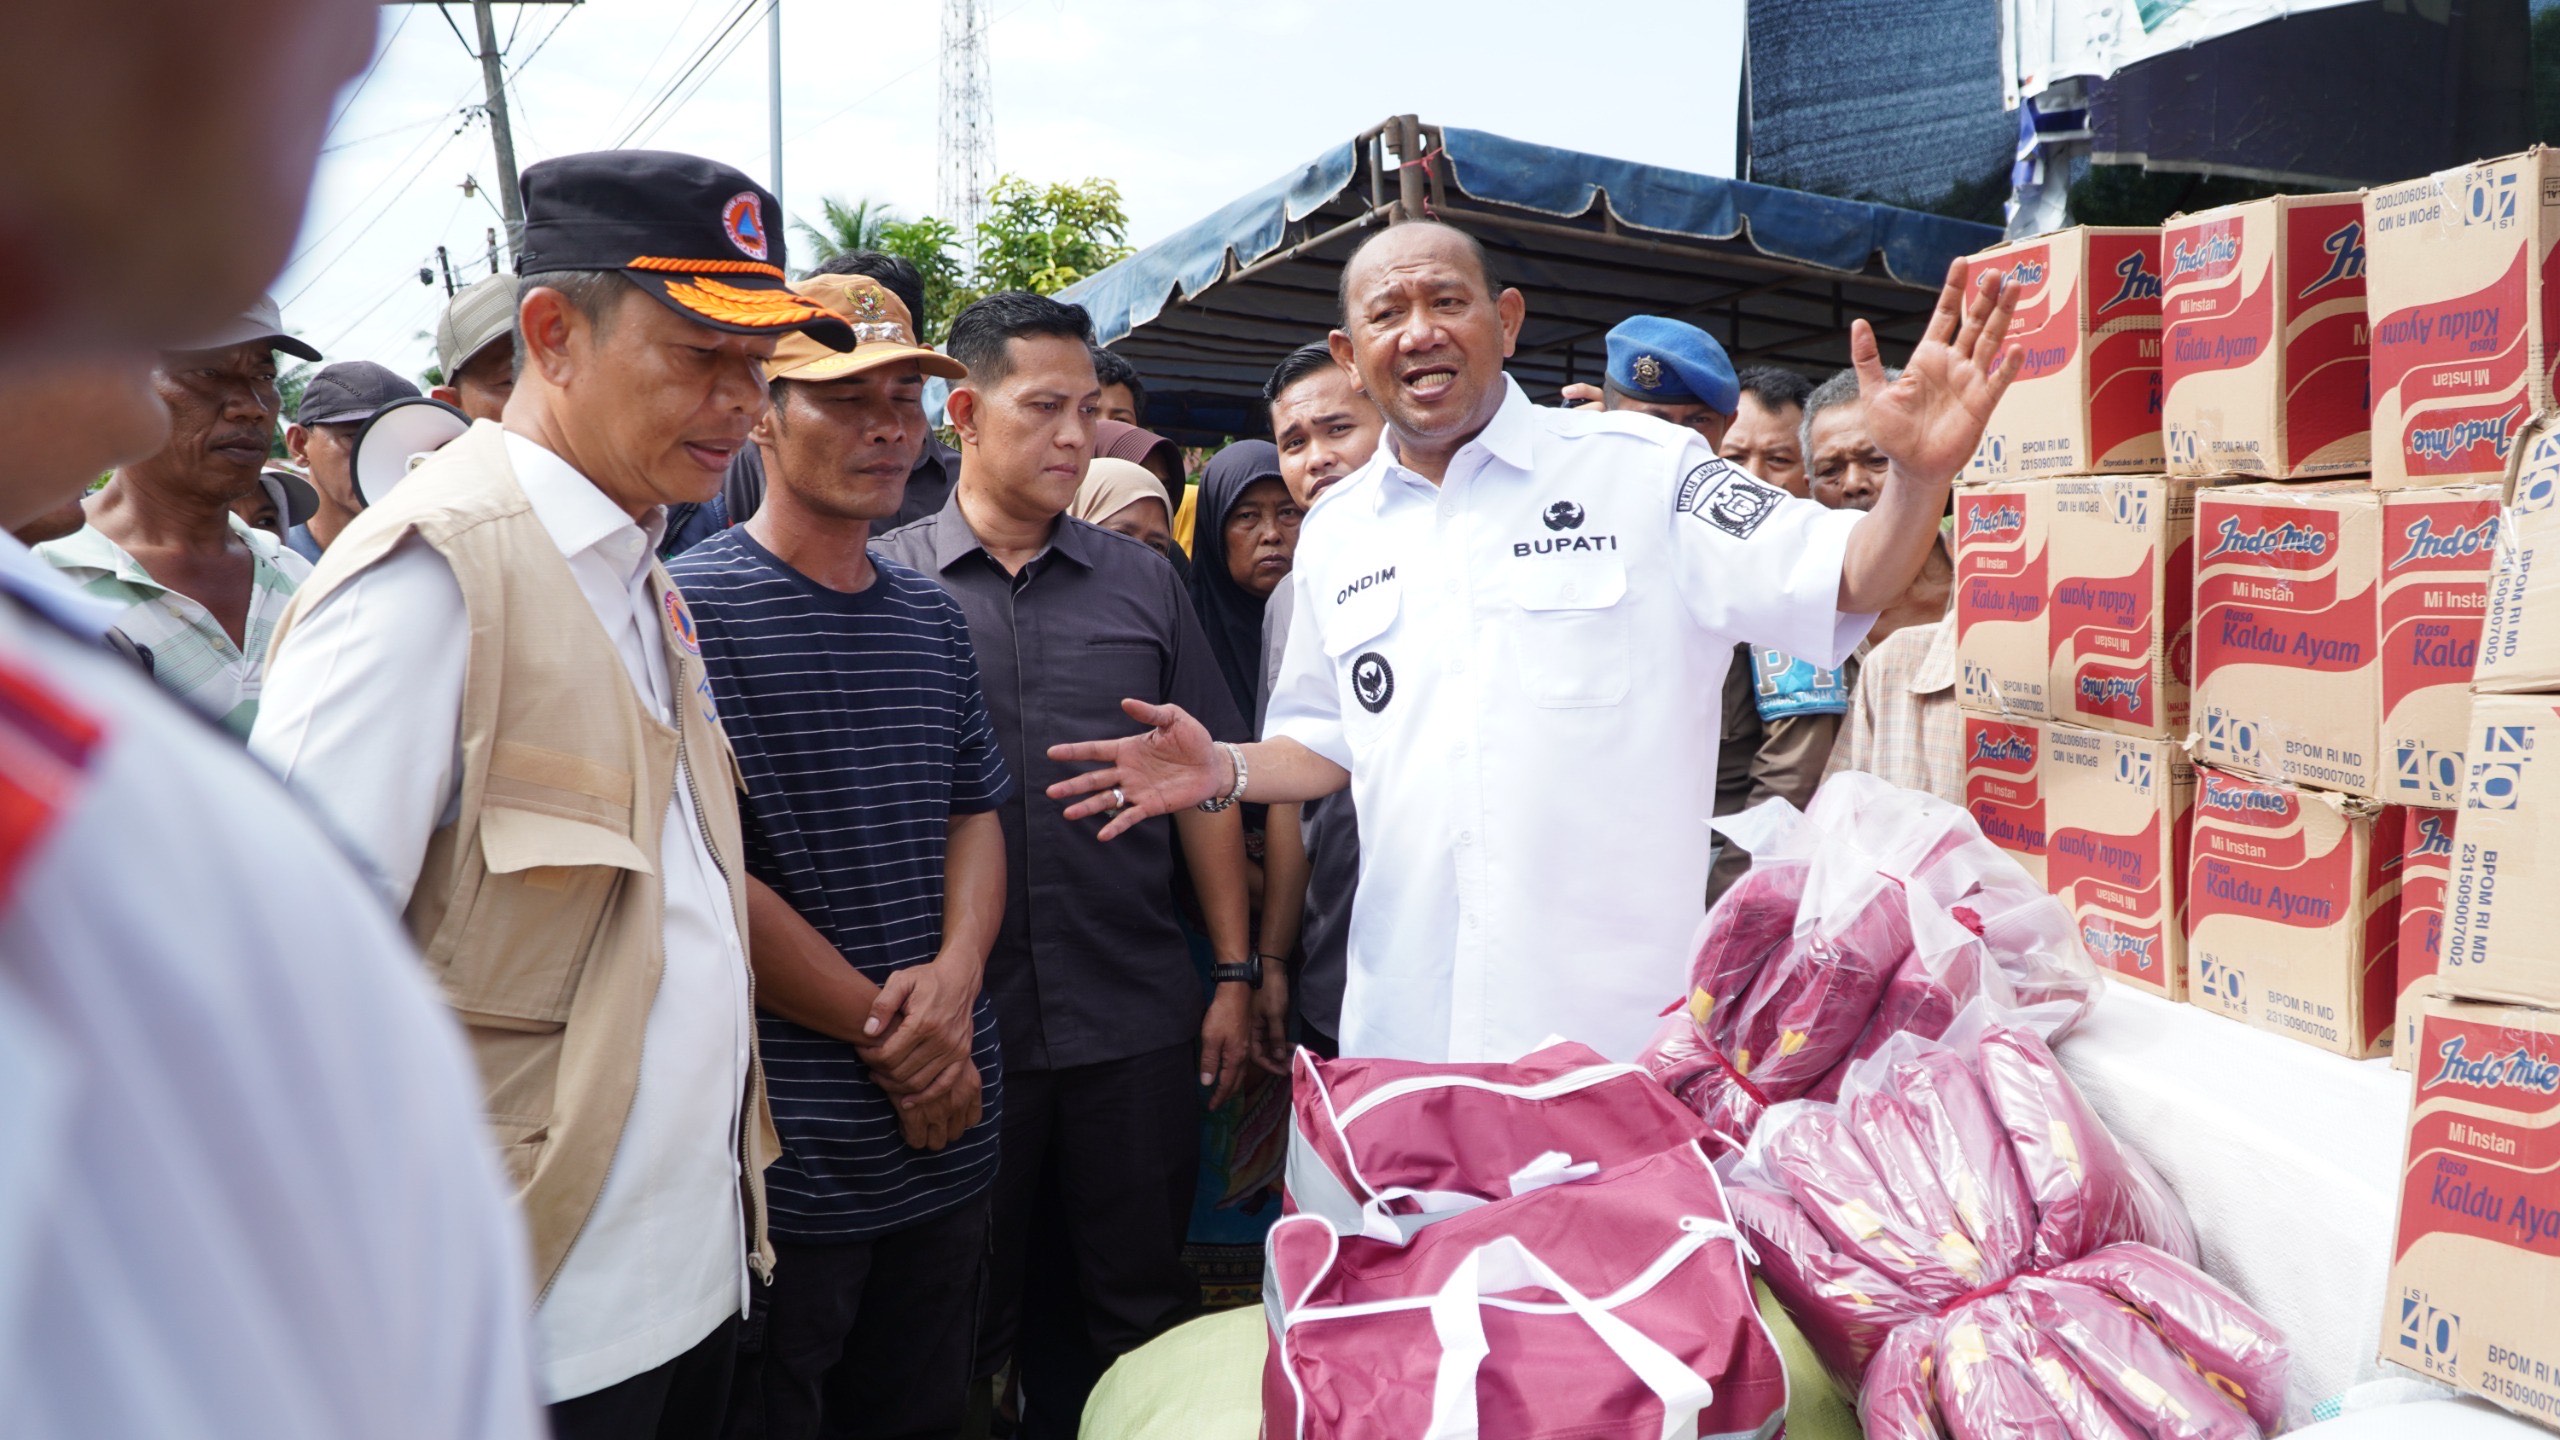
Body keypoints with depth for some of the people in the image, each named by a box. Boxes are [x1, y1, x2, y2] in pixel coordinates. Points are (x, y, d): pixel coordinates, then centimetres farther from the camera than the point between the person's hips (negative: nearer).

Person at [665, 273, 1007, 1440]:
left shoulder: (931, 618, 11)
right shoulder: (693, 607, -10)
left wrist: (955, 975, -7)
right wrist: (887, 1033, -11)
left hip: (945, 1131, 6)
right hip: (785, 1156, -6)